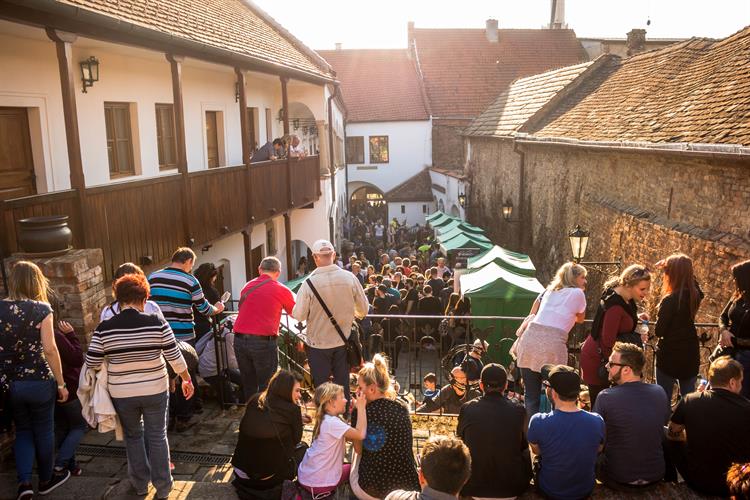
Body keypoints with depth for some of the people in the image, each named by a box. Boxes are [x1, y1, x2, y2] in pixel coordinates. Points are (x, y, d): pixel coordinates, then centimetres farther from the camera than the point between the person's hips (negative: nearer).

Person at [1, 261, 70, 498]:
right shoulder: (41, 308, -12)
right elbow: (49, 349, -15)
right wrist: (61, 383, -7)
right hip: (39, 381, -3)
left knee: (23, 430, 20)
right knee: (44, 431, 15)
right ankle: (46, 480, 30)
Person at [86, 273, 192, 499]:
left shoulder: (104, 328, -10)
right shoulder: (156, 323, -13)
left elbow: (92, 364, -4)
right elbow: (175, 357, -9)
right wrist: (187, 379, 6)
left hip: (122, 394, 1)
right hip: (155, 390, -1)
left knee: (133, 436, 21)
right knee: (157, 436, 13)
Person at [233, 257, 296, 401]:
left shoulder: (247, 286, 10)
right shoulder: (281, 290, -1)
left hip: (240, 340, 5)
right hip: (263, 342, -4)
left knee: (248, 384, 16)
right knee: (266, 386, 6)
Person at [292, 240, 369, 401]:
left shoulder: (309, 283, -19)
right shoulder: (350, 277, -10)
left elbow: (299, 316, -13)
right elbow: (363, 310, -1)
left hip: (318, 344, -2)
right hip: (343, 341, 2)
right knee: (342, 384, 17)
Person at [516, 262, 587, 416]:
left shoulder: (549, 290, 27)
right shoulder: (577, 293, 11)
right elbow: (580, 319, 26)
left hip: (530, 338, 5)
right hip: (552, 343, -5)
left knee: (531, 396, 9)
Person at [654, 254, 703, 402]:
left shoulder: (669, 300, -22)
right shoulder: (695, 295, -3)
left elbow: (659, 331, -15)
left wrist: (659, 312, 0)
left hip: (670, 356, -6)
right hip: (691, 354, 6)